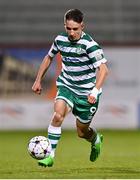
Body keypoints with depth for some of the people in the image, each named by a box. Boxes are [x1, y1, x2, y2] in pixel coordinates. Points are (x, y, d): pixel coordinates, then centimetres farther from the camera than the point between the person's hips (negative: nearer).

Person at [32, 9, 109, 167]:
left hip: (86, 91, -3)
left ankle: (96, 140, 46)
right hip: (67, 85, 3)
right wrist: (38, 80, 13)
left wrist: (95, 91, -38)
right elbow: (49, 57, 14)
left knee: (82, 132, 9)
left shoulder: (89, 44, -22)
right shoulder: (60, 39, -5)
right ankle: (50, 155, -18)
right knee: (58, 115, -25)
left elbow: (103, 69, -26)